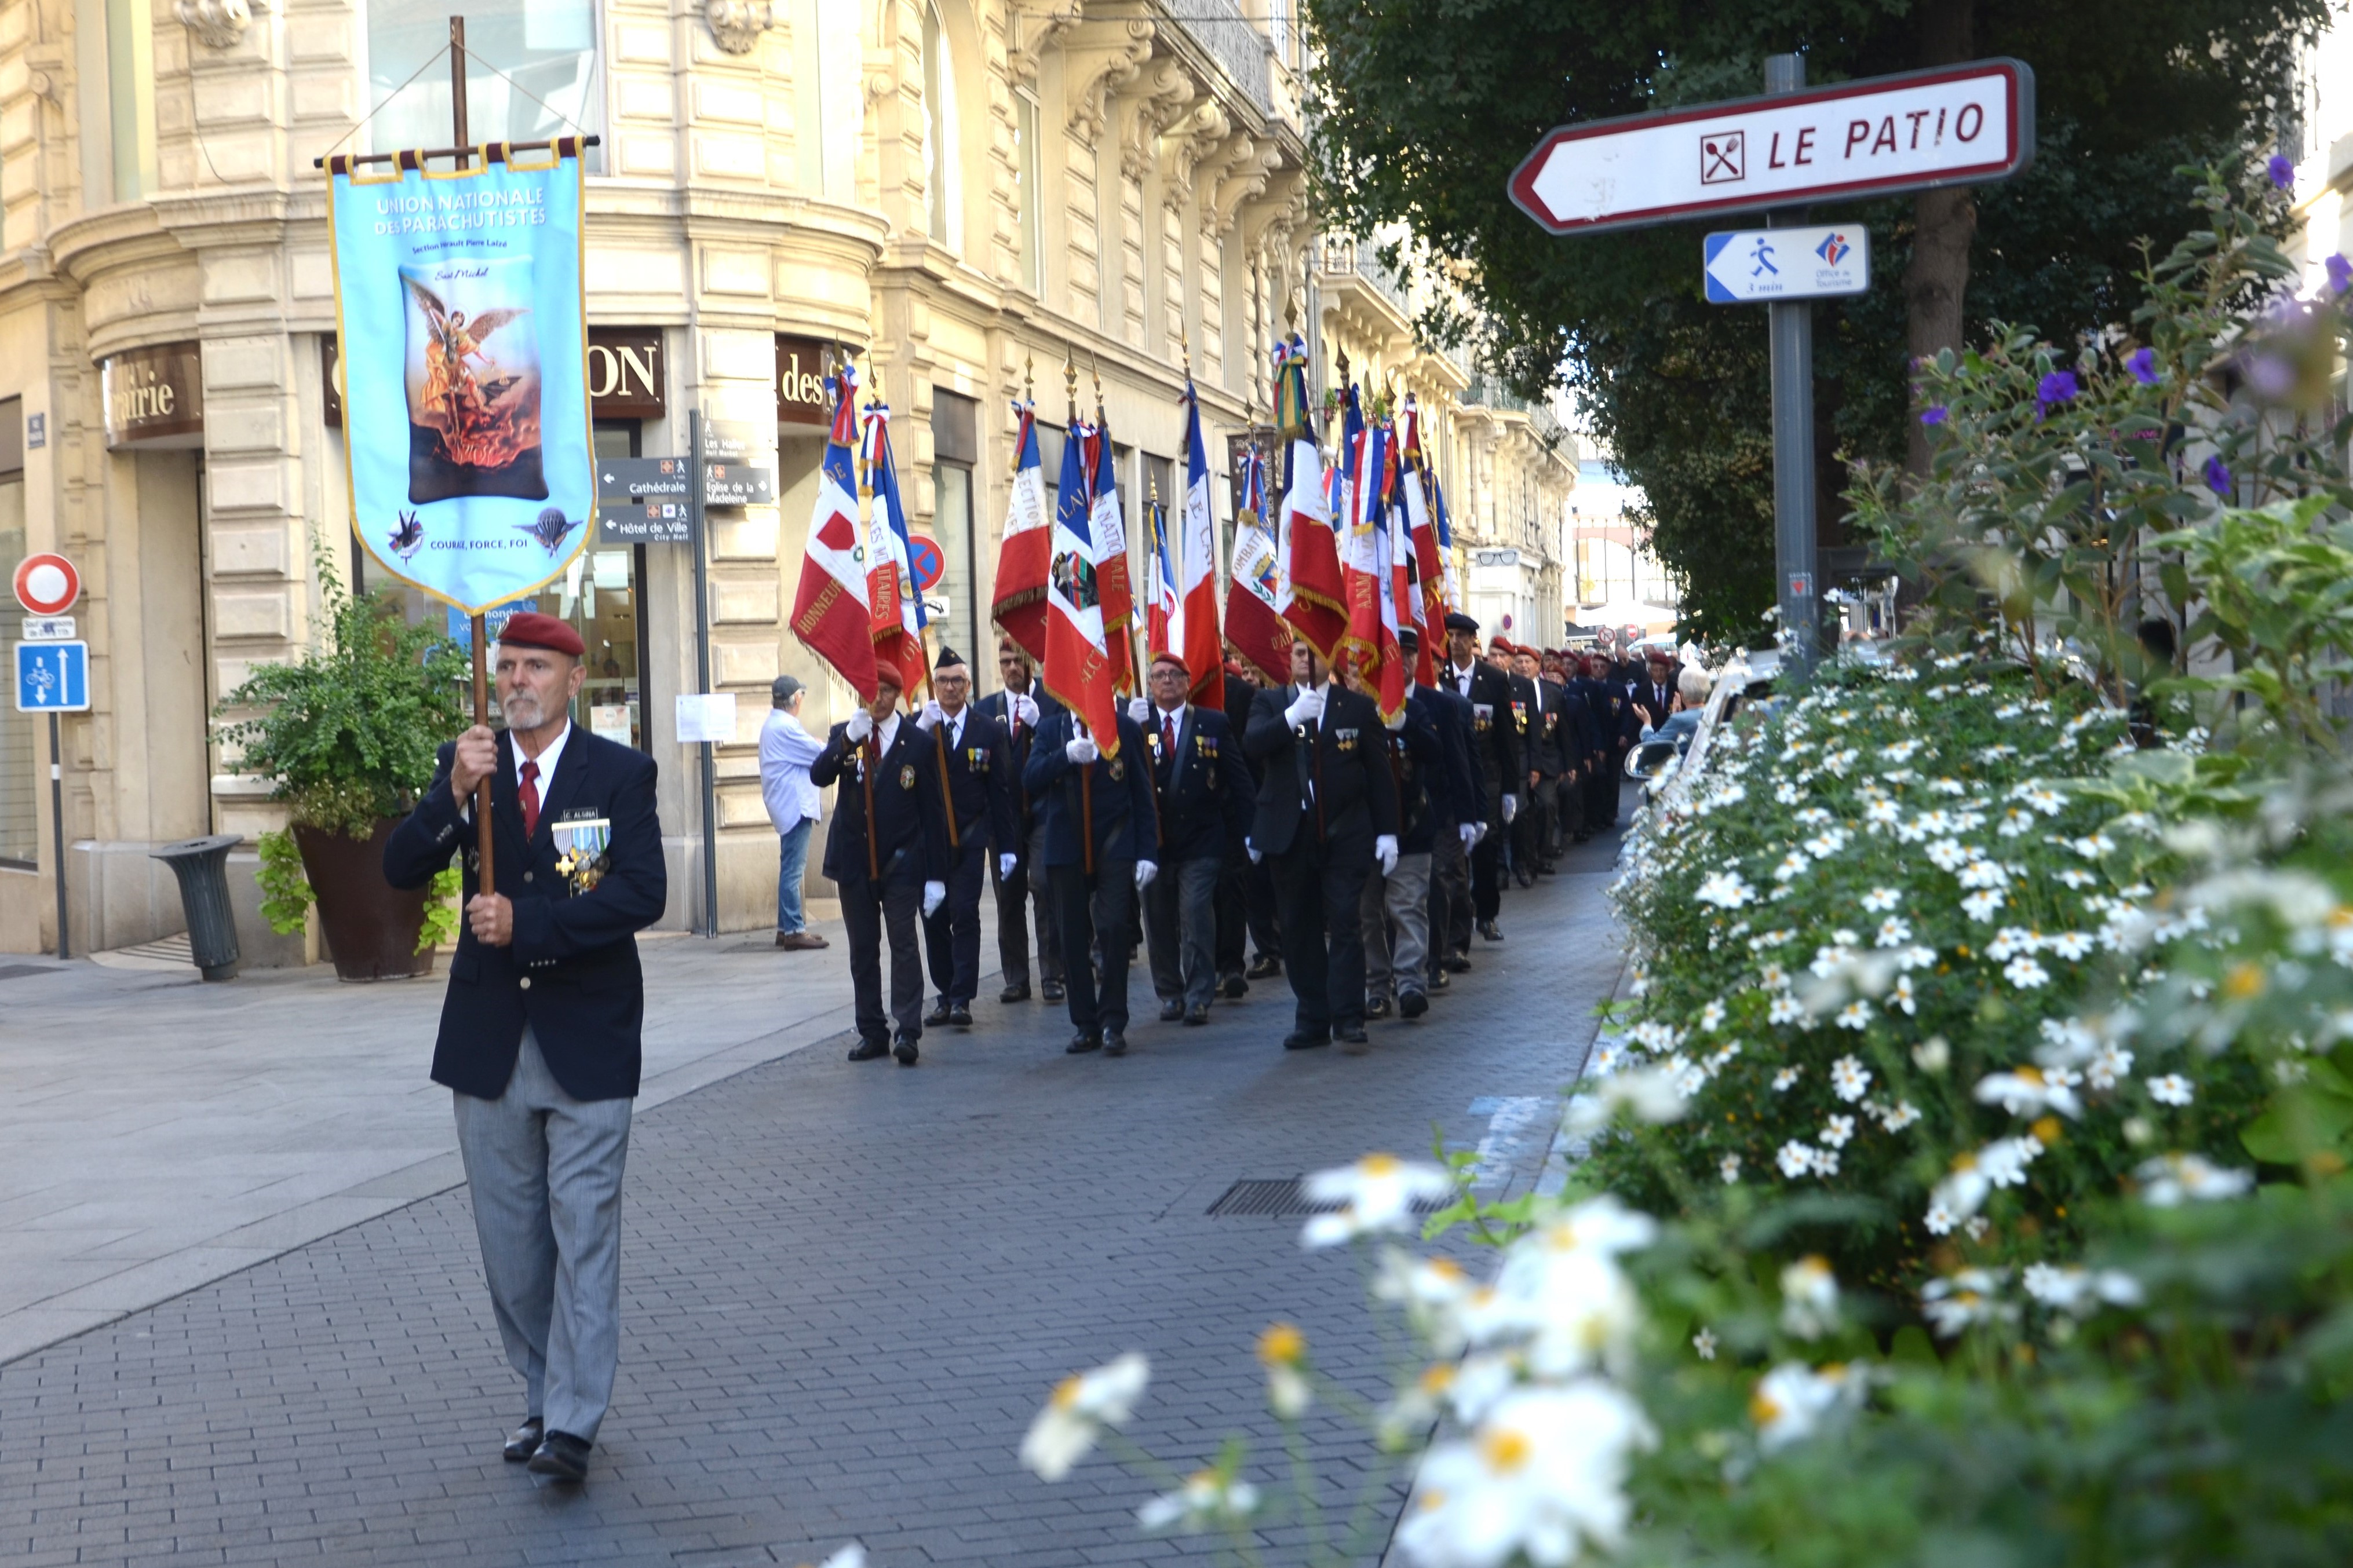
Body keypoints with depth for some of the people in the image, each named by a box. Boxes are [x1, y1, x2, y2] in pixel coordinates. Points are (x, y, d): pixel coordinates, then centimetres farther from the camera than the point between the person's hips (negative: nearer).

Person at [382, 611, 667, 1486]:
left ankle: (573, 1424, -3)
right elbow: (401, 871, -5)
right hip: (489, 1039, 4)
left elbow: (643, 894, -14)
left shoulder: (621, 774, -3)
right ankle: (542, 1398, 24)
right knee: (510, 1239, 11)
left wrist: (527, 923, -19)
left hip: (587, 1037, -4)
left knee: (584, 1231, -5)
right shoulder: (466, 763, 5)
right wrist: (454, 795, -21)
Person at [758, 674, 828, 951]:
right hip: (795, 804, -11)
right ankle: (794, 931, -9)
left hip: (788, 806, 11)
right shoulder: (786, 727, -16)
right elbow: (820, 756, -14)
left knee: (790, 869, 14)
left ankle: (786, 928, 18)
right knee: (793, 870, -9)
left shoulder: (773, 725, 16)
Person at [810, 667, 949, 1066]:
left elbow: (932, 812, 0)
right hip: (854, 860, 3)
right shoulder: (843, 736, 7)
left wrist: (935, 875, -4)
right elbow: (818, 775, -11)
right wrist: (848, 740, -27)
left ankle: (907, 1032, -11)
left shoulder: (918, 743, 0)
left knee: (903, 944, -9)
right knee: (863, 950, 7)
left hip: (900, 862, -3)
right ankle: (871, 1031, 13)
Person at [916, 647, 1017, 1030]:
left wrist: (1006, 847, 0)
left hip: (969, 839, -2)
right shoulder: (917, 725, 4)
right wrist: (922, 730, -23)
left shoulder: (989, 731, 3)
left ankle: (962, 998, -7)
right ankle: (945, 994, 14)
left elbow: (1001, 792, 3)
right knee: (934, 918, 4)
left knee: (965, 915, -8)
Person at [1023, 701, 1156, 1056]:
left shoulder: (1125, 728, 4)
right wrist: (1065, 755, -23)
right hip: (1066, 850, 2)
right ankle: (1085, 1025, 14)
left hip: (1114, 848, -2)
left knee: (1115, 930, -13)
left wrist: (1147, 852, -3)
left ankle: (1112, 1023, -5)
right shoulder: (1050, 730, 8)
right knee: (1072, 939, 4)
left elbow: (1143, 794, 3)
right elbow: (1031, 780, -6)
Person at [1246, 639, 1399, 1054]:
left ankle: (1348, 1019, -5)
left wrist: (1387, 832, 0)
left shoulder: (1358, 707, 5)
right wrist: (1293, 716, -27)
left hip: (1344, 833, -2)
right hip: (1290, 833, 2)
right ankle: (1313, 1018, 12)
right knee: (1299, 930, 5)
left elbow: (1379, 773, 5)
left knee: (1345, 925, -7)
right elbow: (1252, 745, -12)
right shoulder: (1270, 704, 8)